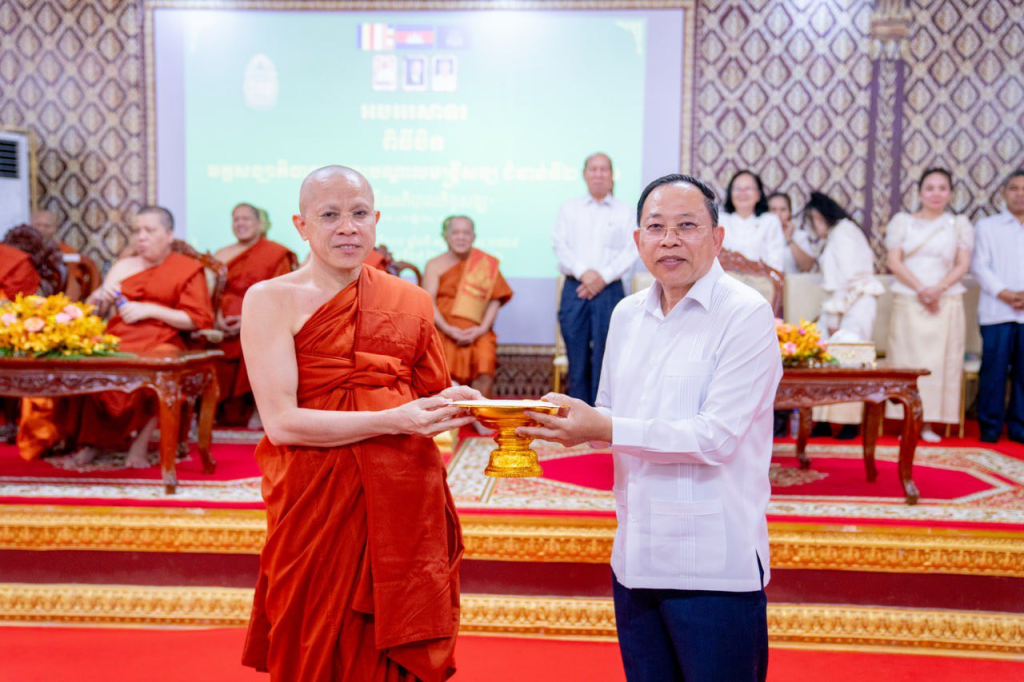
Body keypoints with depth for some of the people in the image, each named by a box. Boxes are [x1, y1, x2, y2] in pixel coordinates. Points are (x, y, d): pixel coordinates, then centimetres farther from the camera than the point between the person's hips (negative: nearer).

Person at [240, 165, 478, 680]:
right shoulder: (271, 300, -3)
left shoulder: (411, 301, 7)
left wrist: (456, 404, -9)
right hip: (317, 507, -3)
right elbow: (281, 422, -12)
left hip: (407, 505, 3)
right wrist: (393, 420, -19)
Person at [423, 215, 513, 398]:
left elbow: (495, 300, 6)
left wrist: (482, 329, -9)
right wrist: (448, 329, -15)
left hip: (475, 330, 1)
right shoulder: (434, 265, 10)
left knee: (486, 358, -28)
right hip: (442, 327, 0)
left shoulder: (486, 265, 12)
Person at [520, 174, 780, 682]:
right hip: (636, 557, 6)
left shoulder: (747, 314, -11)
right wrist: (556, 426, -3)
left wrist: (604, 428, -24)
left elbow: (716, 437, -19)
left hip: (714, 566, -6)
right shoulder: (627, 314, 9)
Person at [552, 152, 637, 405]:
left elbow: (630, 252, 2)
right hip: (574, 290, 1)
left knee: (604, 358, -3)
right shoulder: (569, 208, 15)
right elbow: (560, 245, 4)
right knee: (577, 358, 1)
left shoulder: (624, 212, 11)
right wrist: (583, 272, -12)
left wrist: (604, 277, -12)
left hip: (609, 291, -1)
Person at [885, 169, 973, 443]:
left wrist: (938, 288, -14)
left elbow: (963, 264, 3)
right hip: (908, 301, -1)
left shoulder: (959, 224, 10)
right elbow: (893, 261, -1)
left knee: (940, 360, -2)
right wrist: (920, 289, -12)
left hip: (947, 302, 1)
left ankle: (928, 423, 3)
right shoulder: (902, 221, 8)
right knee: (908, 359, -3)